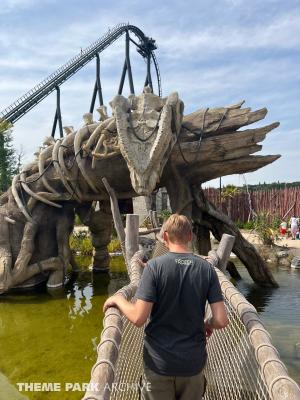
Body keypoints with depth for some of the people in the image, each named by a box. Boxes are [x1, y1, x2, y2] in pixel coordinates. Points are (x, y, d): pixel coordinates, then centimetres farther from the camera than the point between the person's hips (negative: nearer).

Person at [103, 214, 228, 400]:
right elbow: (221, 321, -11)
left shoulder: (155, 266, -17)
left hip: (160, 361, -2)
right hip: (193, 362, 3)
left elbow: (138, 318, -19)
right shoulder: (207, 268, -8)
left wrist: (118, 299, -1)